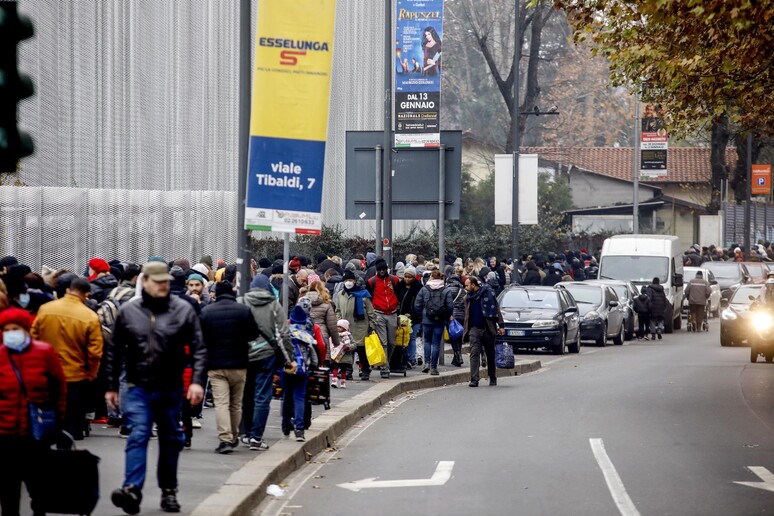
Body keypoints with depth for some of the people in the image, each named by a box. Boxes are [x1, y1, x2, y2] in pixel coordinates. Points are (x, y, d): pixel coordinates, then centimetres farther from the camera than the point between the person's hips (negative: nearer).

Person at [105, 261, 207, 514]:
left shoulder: (183, 310, -3)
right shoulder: (128, 312, 1)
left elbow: (198, 349, -3)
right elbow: (115, 352, 9)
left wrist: (198, 381, -15)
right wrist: (111, 386, 10)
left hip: (171, 389, 1)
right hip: (139, 388, -1)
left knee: (171, 441, 11)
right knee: (138, 436, -14)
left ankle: (169, 491, 25)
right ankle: (132, 489, -23)